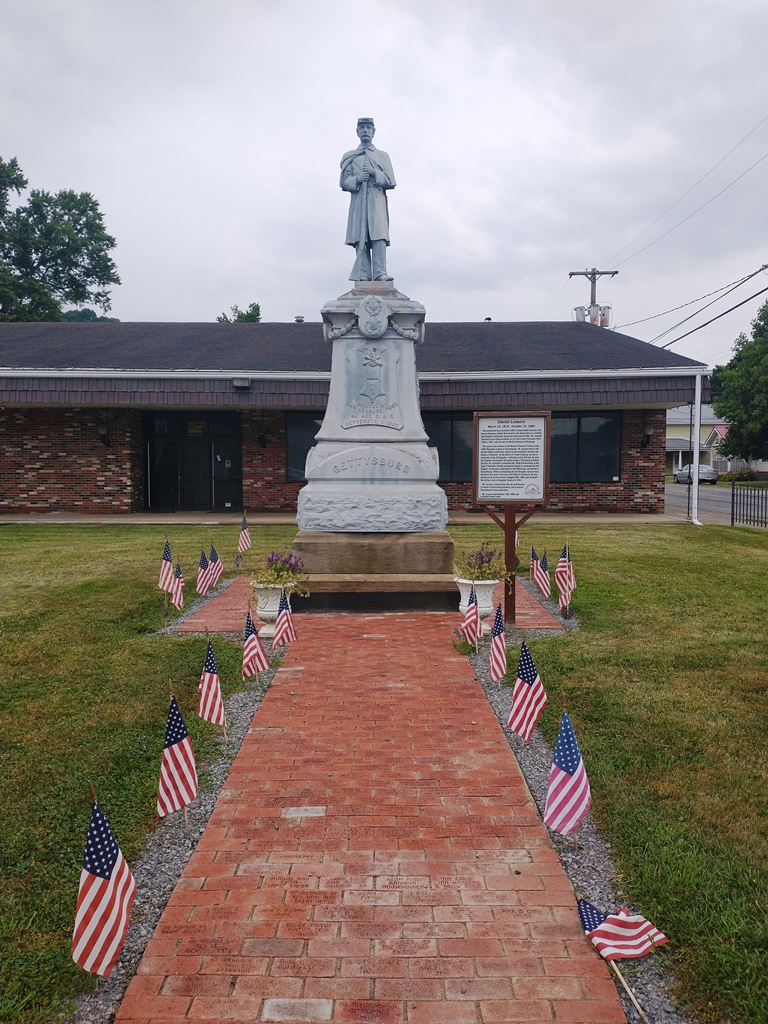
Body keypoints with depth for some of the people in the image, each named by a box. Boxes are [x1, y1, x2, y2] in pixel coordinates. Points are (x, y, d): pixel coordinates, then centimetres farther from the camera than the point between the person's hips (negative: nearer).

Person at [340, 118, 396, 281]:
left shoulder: (382, 156, 19)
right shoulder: (350, 157, 20)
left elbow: (391, 181, 9)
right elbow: (344, 182, 10)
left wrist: (374, 173, -7)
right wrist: (357, 179, -10)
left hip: (377, 201, 0)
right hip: (358, 201, 1)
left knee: (379, 236, -16)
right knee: (360, 238, -10)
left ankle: (380, 273, -23)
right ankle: (363, 274, -14)